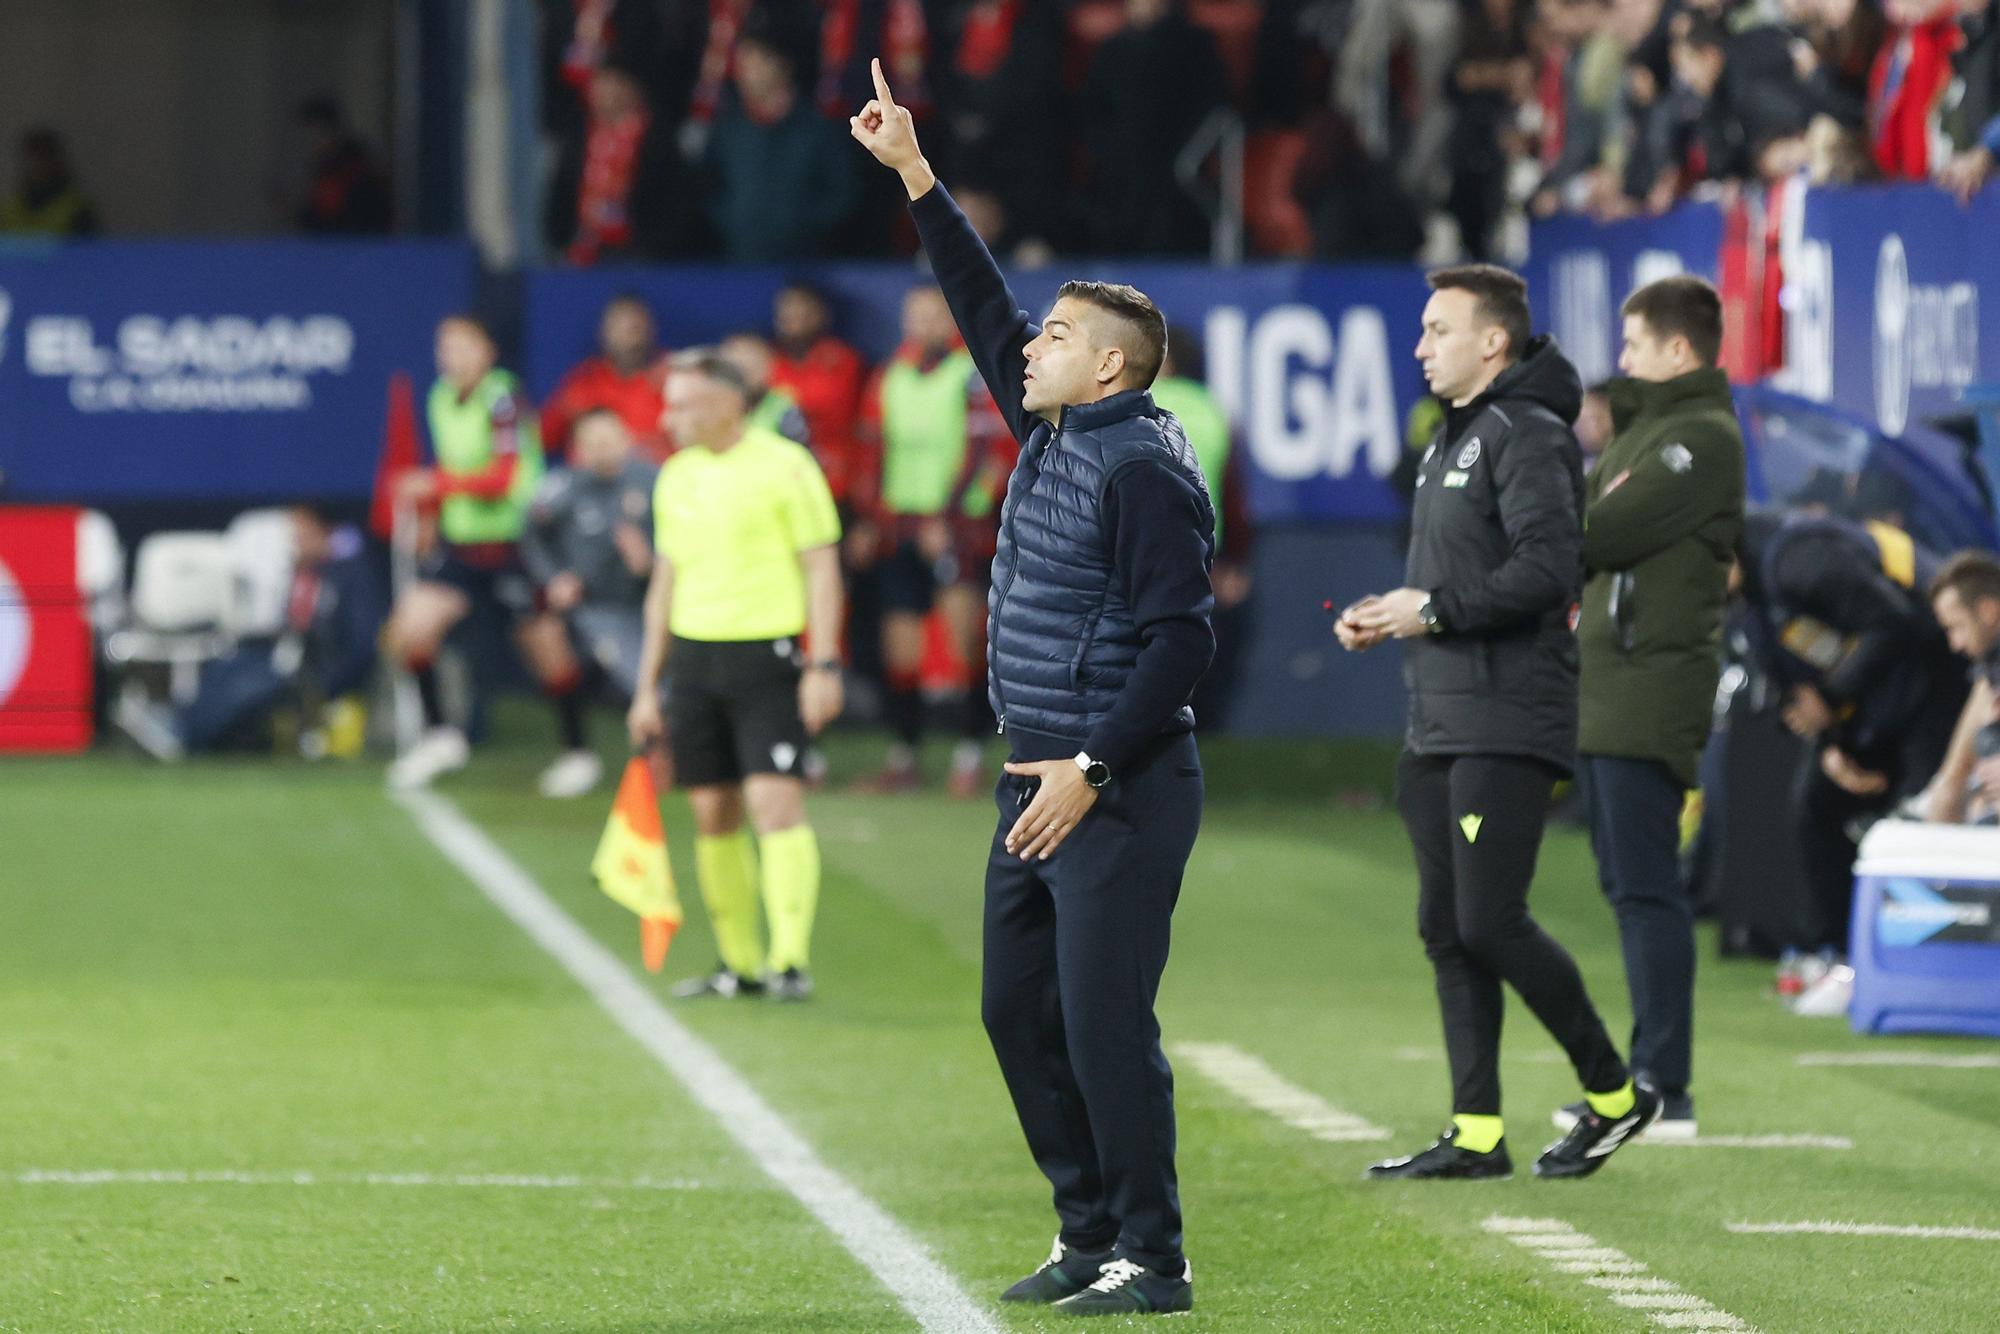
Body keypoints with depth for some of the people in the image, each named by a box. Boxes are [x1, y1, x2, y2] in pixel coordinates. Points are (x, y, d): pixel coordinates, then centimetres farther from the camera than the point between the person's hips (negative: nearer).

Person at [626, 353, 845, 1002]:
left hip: (769, 655, -6)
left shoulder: (785, 466, -6)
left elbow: (822, 567, -6)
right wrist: (647, 686, 18)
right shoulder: (676, 476, 13)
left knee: (774, 801, -14)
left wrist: (824, 667, -13)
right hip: (695, 656, 6)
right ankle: (739, 962, 13)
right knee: (713, 812, 5)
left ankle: (791, 960, -16)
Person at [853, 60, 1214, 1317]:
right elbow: (985, 308, 22)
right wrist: (915, 176, 20)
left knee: (1105, 1021, -10)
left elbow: (1180, 637, -19)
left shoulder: (1145, 470, -14)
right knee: (1018, 1010, 12)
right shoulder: (1052, 434, 12)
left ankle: (1151, 1259, -4)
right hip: (1042, 782, 10)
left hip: (1119, 792, -10)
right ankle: (1090, 1234, 20)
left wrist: (1091, 769, -20)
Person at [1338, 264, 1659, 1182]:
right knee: (1446, 930, 7)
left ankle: (1613, 1093, 4)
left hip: (1507, 727, -10)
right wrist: (1384, 616, 8)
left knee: (1489, 922, -11)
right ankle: (1476, 1134, 10)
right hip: (1440, 726, 10)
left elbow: (1547, 567, -23)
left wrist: (1433, 612, -18)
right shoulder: (1453, 438, 19)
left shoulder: (1527, 436, -12)